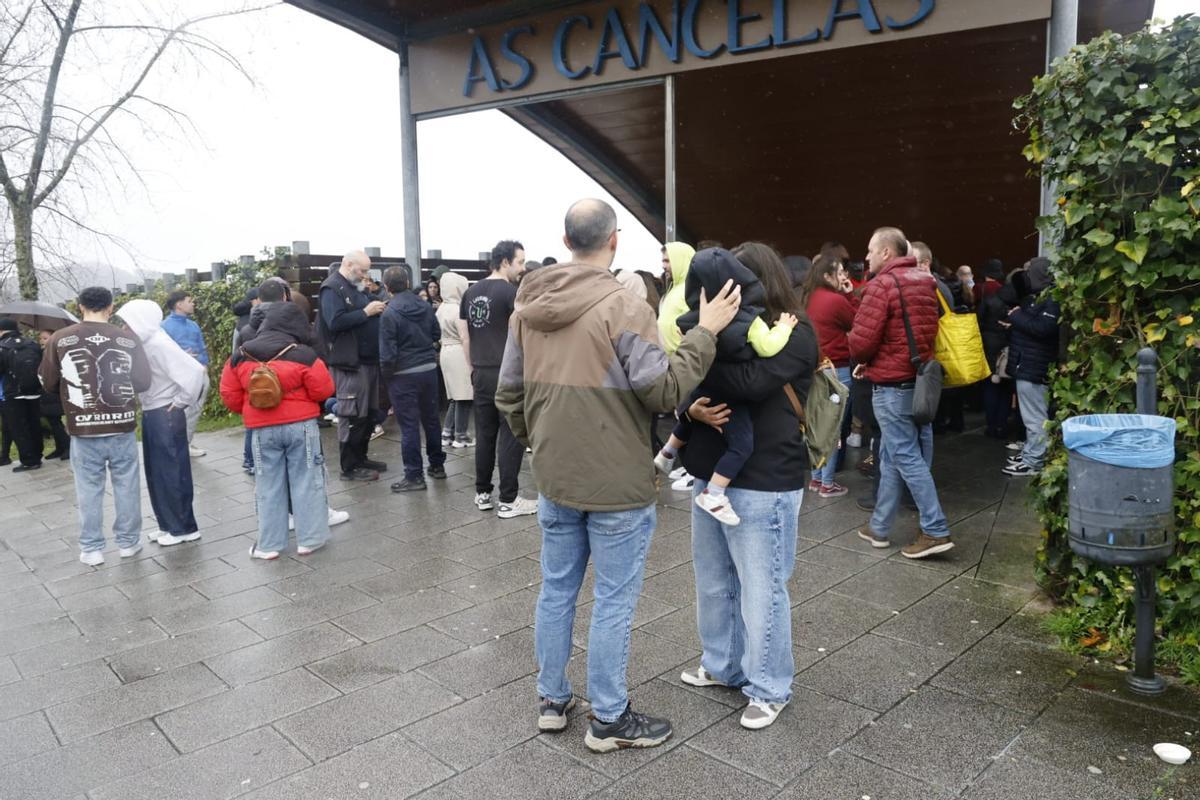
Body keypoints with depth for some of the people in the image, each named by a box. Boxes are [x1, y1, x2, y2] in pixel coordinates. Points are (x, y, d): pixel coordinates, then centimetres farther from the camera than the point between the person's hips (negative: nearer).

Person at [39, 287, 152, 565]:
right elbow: (143, 382, 0)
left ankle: (91, 549, 18)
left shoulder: (60, 339, -5)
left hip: (83, 429, 0)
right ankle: (128, 541, 23)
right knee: (126, 486, 13)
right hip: (122, 427, 0)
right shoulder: (128, 339, -5)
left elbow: (48, 383, 3)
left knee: (89, 489, 10)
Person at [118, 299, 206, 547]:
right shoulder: (144, 343, 6)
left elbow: (194, 372, -29)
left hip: (166, 415, -9)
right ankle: (168, 524, 26)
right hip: (150, 414, 9)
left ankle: (184, 528, 10)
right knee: (156, 473, 15)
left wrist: (181, 402, -18)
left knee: (172, 473, 0)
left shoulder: (159, 344, -20)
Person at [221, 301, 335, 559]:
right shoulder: (303, 355, -11)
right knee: (306, 482, 8)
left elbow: (229, 396, 4)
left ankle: (268, 544, 16)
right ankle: (310, 539, 12)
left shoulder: (240, 357, 0)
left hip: (262, 429, 3)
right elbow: (323, 390, -9)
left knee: (268, 487, 12)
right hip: (300, 425, -2)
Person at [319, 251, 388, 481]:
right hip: (349, 363, -10)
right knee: (352, 416, -5)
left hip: (368, 360, 10)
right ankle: (349, 467, 3)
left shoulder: (354, 288, 20)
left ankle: (360, 458, 25)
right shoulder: (332, 288, -10)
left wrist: (377, 309, 6)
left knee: (369, 414, 14)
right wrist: (366, 312, -21)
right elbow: (335, 322, -25)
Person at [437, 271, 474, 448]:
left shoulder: (441, 308, 11)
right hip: (460, 354, -9)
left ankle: (447, 434, 14)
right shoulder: (457, 310, -17)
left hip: (446, 352, 9)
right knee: (464, 397, -1)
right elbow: (465, 337, -16)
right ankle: (461, 436, 4)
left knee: (456, 396, 15)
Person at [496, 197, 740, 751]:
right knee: (614, 602, 7)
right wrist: (705, 331, -12)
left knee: (556, 590, 18)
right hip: (616, 484, -6)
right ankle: (608, 720, 20)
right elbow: (663, 390, -18)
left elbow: (508, 393, 9)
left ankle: (551, 700, 32)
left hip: (554, 478, 6)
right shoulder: (623, 308, -17)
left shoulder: (529, 306, 4)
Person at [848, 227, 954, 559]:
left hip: (892, 384, -8)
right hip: (922, 379, 8)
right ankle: (879, 526, 20)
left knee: (906, 457, -3)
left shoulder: (881, 284, -14)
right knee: (891, 456, 13)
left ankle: (936, 530, -1)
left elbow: (861, 340, -19)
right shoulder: (925, 281, 12)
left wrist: (863, 360, 4)